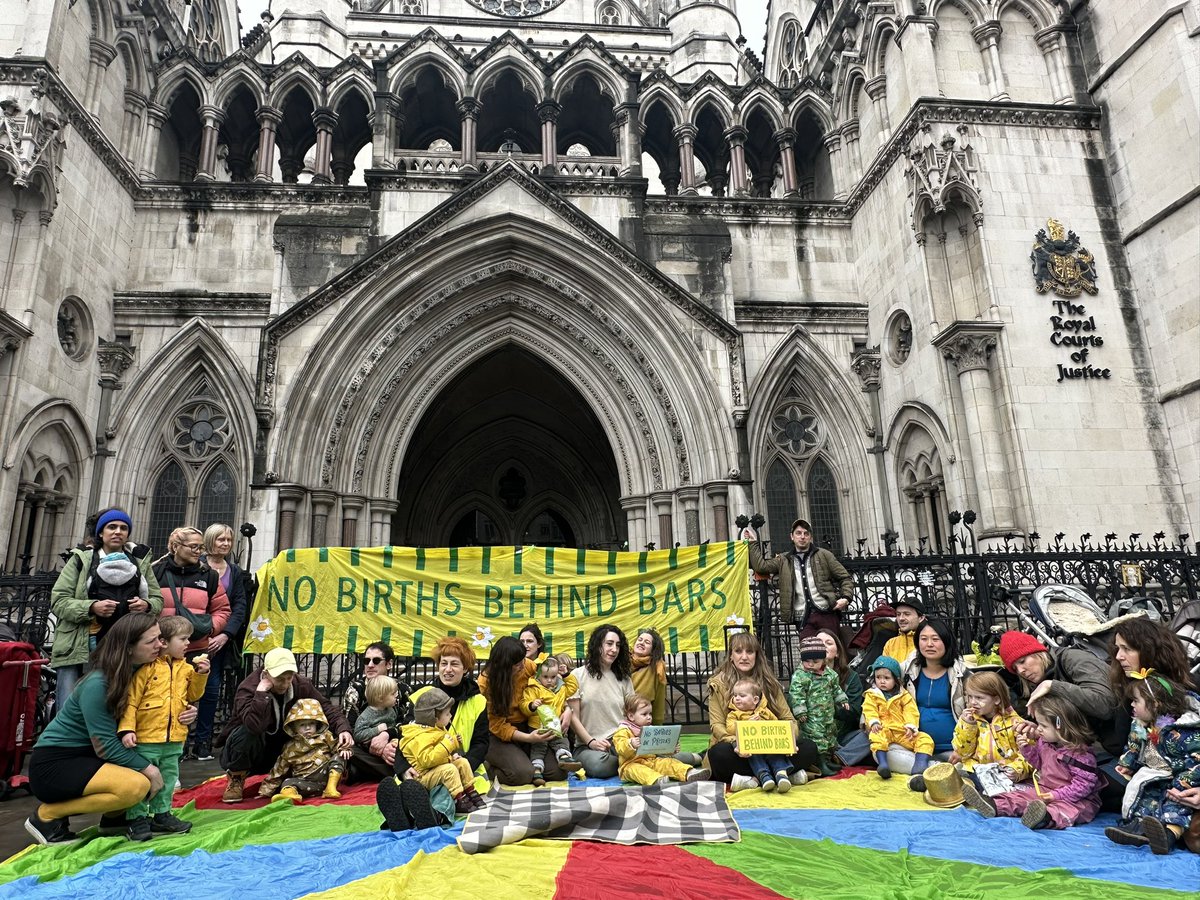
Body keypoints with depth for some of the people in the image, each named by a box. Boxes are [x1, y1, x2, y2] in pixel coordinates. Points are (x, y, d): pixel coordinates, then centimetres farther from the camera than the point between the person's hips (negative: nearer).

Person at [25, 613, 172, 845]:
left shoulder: (139, 672, -1)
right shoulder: (97, 684, -24)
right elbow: (105, 747, -22)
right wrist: (148, 769, -19)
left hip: (87, 757, 8)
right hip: (53, 764, -8)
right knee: (136, 785, -28)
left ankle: (113, 817, 13)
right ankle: (47, 816, -9)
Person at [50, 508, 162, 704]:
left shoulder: (140, 562, 13)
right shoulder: (81, 559, 6)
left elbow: (158, 600, 15)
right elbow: (58, 601, -1)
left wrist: (146, 605, -9)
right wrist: (91, 607, -18)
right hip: (78, 648, -2)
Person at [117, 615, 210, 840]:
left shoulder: (186, 668, 8)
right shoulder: (147, 668, -12)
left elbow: (193, 695, 13)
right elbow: (131, 700, -13)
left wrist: (201, 674, -2)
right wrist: (127, 729, -21)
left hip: (174, 739, 6)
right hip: (146, 739, -6)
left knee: (167, 779, 16)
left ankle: (161, 815, 29)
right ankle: (137, 819, 15)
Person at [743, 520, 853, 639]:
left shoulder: (823, 555, 10)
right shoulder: (784, 560, 16)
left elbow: (845, 578, 11)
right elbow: (760, 566, 5)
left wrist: (845, 598, -6)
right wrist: (753, 543, 9)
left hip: (826, 612, -1)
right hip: (803, 618, 1)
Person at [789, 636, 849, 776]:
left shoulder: (829, 673, 3)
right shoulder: (800, 676, -17)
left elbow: (836, 688, 19)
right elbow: (796, 694, -19)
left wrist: (842, 700, 14)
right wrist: (800, 712, -21)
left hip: (828, 715, 7)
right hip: (811, 716, -7)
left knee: (831, 735, 17)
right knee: (817, 737, -10)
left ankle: (828, 759, 32)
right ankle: (821, 764, -2)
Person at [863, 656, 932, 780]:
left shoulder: (904, 695, 15)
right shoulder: (871, 695, 13)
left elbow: (911, 712, 3)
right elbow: (869, 711, 0)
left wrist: (911, 727, -15)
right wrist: (874, 723, -21)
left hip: (903, 731, 2)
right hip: (883, 729, -2)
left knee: (924, 739, -19)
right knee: (876, 737, -37)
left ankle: (921, 764, -30)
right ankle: (883, 763, -43)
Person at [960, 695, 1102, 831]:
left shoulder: (1080, 754, -21)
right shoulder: (1044, 742, 4)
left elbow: (1084, 784, -23)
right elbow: (1039, 763, 20)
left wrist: (1056, 795, -27)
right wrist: (1027, 748, 1)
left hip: (1077, 799, -8)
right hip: (1045, 790, 8)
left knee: (1064, 809, -39)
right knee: (1021, 795, -8)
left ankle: (1047, 818, -67)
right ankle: (994, 806, -26)